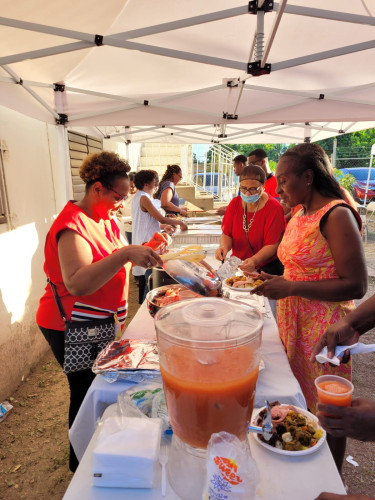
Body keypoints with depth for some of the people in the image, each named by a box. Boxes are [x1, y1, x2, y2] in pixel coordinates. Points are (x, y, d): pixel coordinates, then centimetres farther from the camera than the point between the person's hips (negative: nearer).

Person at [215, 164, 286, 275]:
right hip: (236, 264, 5)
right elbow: (226, 234, 6)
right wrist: (224, 247, -18)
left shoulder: (274, 208, -12)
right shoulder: (234, 203, 4)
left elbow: (272, 245, -14)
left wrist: (254, 261, -31)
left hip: (265, 267, -5)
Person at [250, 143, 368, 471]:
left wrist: (290, 287, -24)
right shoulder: (299, 215, 10)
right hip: (293, 325, 8)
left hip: (324, 331, -7)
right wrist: (274, 280, 5)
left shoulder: (337, 216, -16)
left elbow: (356, 286, -20)